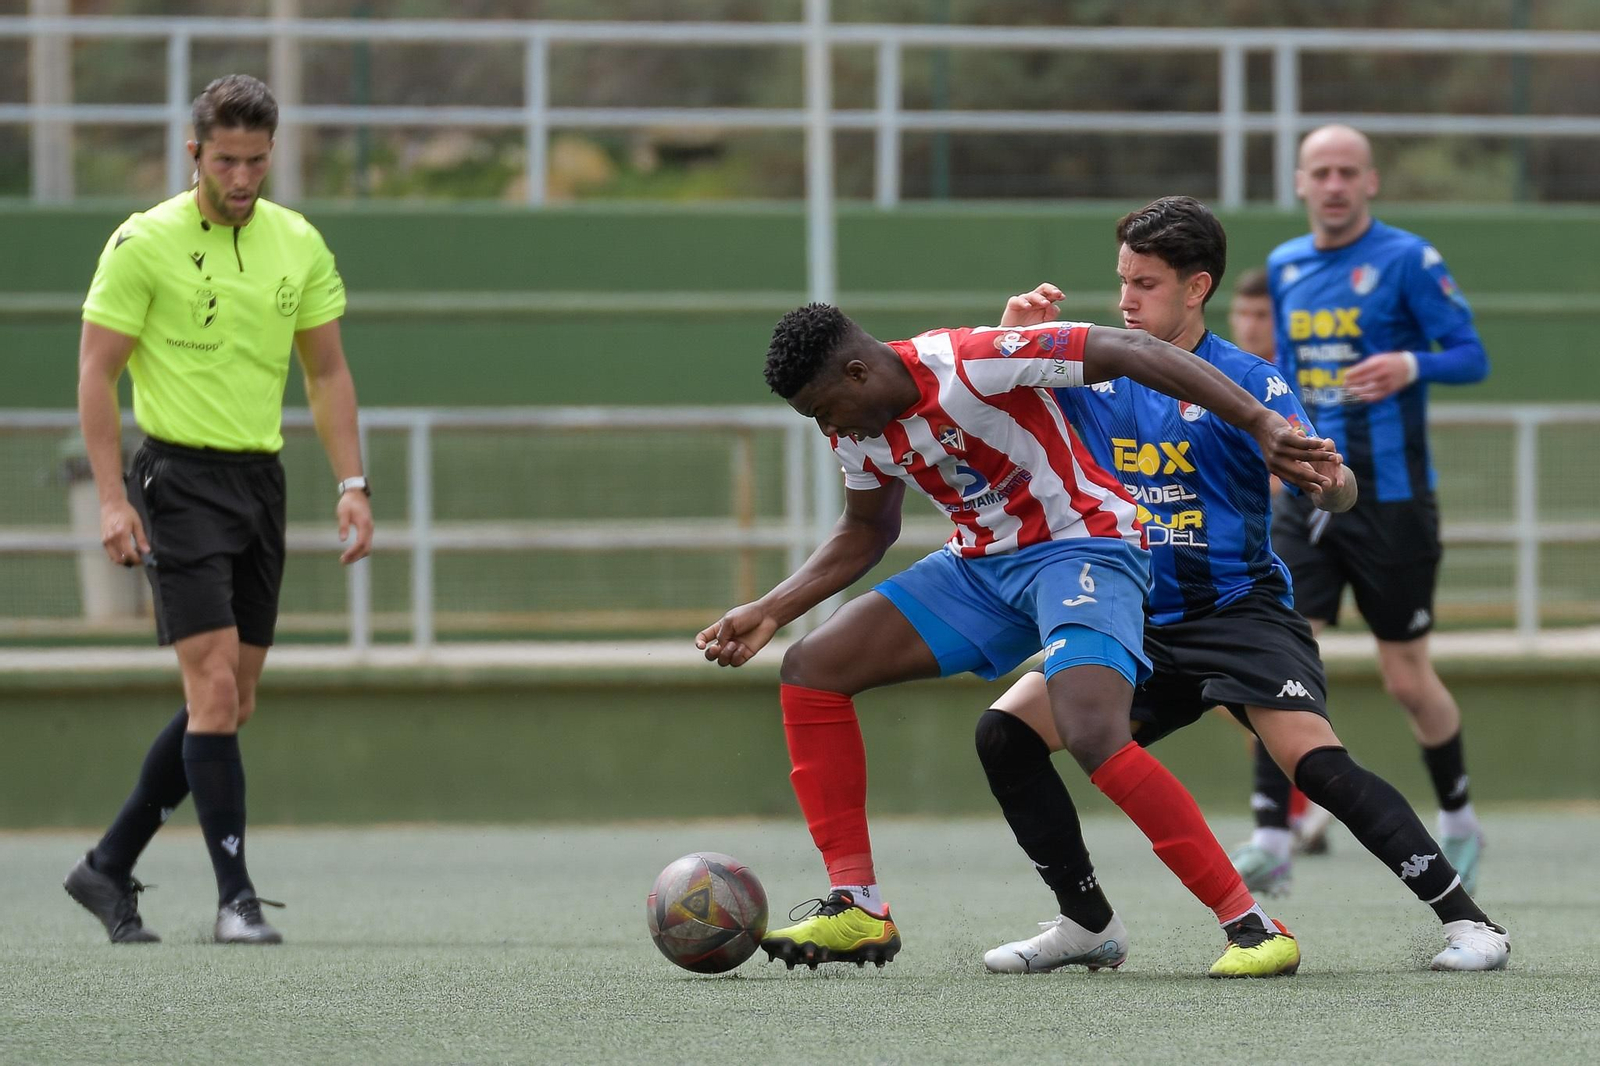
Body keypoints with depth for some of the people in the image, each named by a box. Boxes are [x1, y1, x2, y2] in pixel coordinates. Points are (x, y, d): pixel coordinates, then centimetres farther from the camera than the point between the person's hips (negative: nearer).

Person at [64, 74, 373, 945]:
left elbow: (327, 374, 14)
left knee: (230, 704, 7)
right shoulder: (143, 244, -7)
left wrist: (351, 487, 4)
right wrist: (112, 498, -15)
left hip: (261, 480, 6)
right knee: (214, 686, -14)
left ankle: (109, 867, 20)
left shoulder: (298, 245, 8)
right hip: (180, 478, -6)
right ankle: (235, 897, -11)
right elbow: (96, 373, -7)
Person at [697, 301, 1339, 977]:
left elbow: (1133, 352, -27)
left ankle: (1251, 927, -24)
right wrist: (770, 612, 9)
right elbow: (865, 532, 21)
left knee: (1093, 735, -32)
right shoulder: (856, 427, 0)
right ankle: (857, 911, 3)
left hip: (1081, 547, -9)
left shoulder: (969, 364, -25)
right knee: (810, 668, 0)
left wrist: (1261, 424, -33)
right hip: (982, 566, 9)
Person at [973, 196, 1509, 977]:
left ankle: (1465, 919, -17)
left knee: (1317, 764, -24)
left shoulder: (1246, 382, -8)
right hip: (1135, 621, 5)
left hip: (1238, 611, -5)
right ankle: (1089, 924, 7)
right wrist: (1011, 343, -8)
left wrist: (1328, 479, -40)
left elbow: (1331, 492, -15)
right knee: (1005, 734, -8)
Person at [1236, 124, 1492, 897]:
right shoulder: (1284, 267, 10)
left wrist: (1411, 366, -28)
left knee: (1406, 678, 4)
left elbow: (1470, 355, -10)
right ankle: (1271, 839, -14)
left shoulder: (1406, 260, -7)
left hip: (1390, 499, -4)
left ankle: (1458, 820, 26)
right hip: (1307, 499, 4)